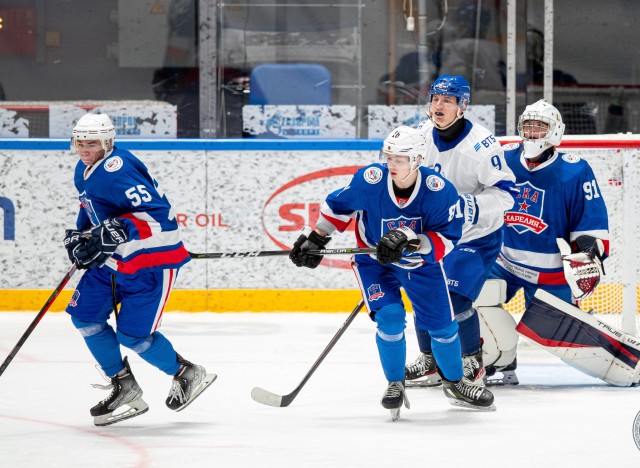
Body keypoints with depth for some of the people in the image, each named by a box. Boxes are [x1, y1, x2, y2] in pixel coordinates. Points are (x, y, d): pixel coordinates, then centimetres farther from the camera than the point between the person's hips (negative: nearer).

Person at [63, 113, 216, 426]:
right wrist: (79, 235, 12)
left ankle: (187, 375, 15)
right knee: (84, 316, 5)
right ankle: (125, 391, 14)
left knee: (132, 334, -10)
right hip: (112, 260, 10)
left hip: (152, 261, -10)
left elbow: (157, 213, -31)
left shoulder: (117, 170, -24)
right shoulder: (84, 171, 7)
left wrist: (115, 232, -38)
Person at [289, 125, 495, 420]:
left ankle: (454, 384, 31)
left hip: (421, 263, 1)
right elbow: (338, 206, -6)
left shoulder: (439, 191, -28)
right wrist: (315, 239, -2)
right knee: (390, 317, -20)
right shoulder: (369, 180, -25)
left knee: (442, 325, 5)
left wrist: (410, 241, -43)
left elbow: (447, 239, -28)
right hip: (375, 260, -1)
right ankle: (395, 385, 2)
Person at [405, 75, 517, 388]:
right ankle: (430, 361, 25)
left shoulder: (480, 144, -24)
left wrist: (469, 207, -36)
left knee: (454, 299, -17)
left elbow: (505, 193, -23)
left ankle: (473, 363, 1)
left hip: (477, 237, -7)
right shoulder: (423, 135, -3)